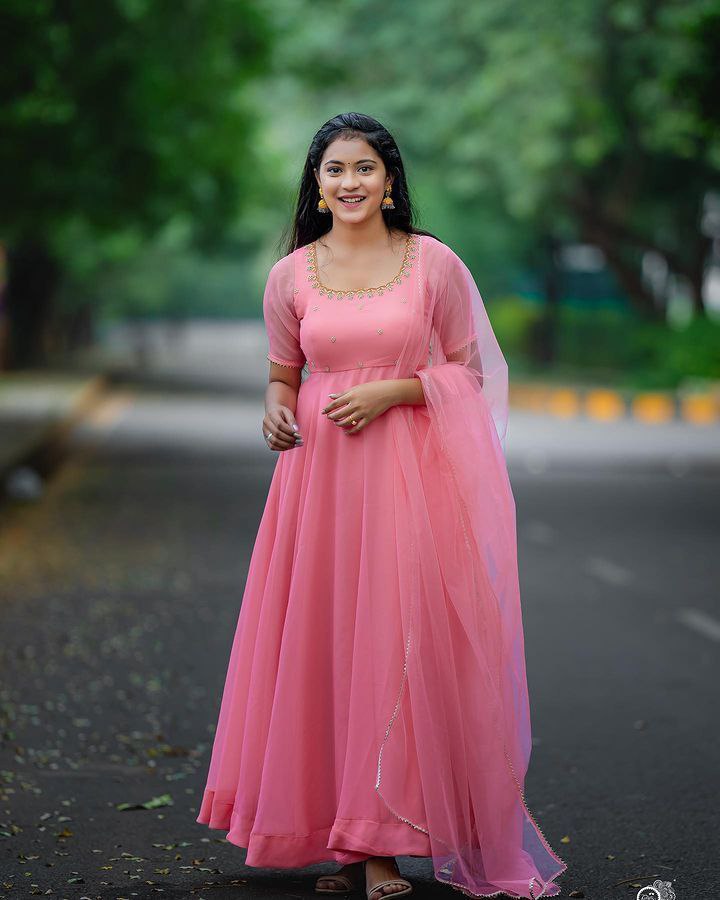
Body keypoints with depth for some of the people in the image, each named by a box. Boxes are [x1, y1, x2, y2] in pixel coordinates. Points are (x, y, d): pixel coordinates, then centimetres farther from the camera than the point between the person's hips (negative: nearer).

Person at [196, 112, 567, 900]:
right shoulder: (291, 276, 7)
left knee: (398, 645, -7)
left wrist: (393, 391, -11)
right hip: (320, 473, 3)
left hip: (411, 475, -2)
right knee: (319, 645, 1)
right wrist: (275, 412, -5)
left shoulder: (435, 264, 1)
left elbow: (468, 369, 5)